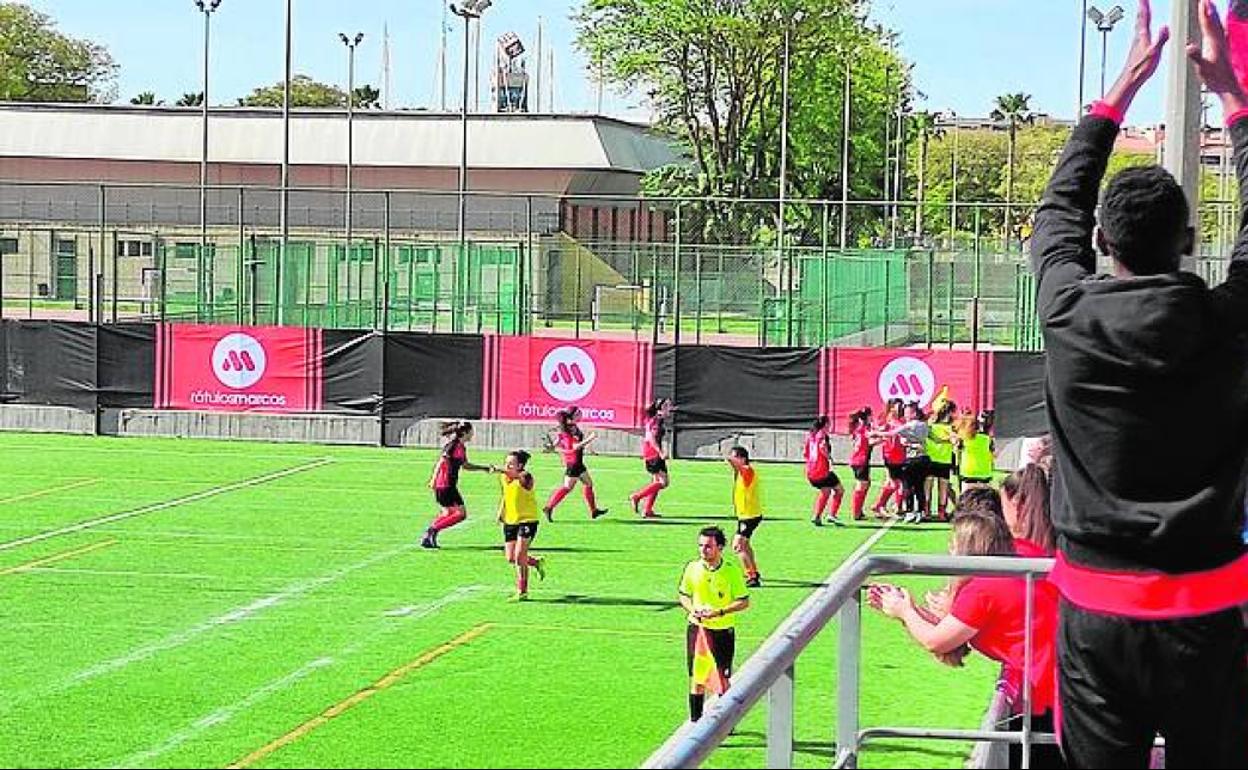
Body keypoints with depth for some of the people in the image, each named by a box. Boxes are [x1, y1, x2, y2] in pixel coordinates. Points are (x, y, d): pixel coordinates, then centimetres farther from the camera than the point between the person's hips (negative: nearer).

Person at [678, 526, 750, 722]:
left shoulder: (732, 570, -10)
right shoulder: (692, 568, -2)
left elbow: (744, 602, -6)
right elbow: (684, 595, 12)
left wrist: (719, 612, -19)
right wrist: (692, 609, -10)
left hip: (723, 630, -2)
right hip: (697, 628, 2)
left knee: (723, 679, 7)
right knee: (697, 678, 4)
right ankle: (695, 721, 13)